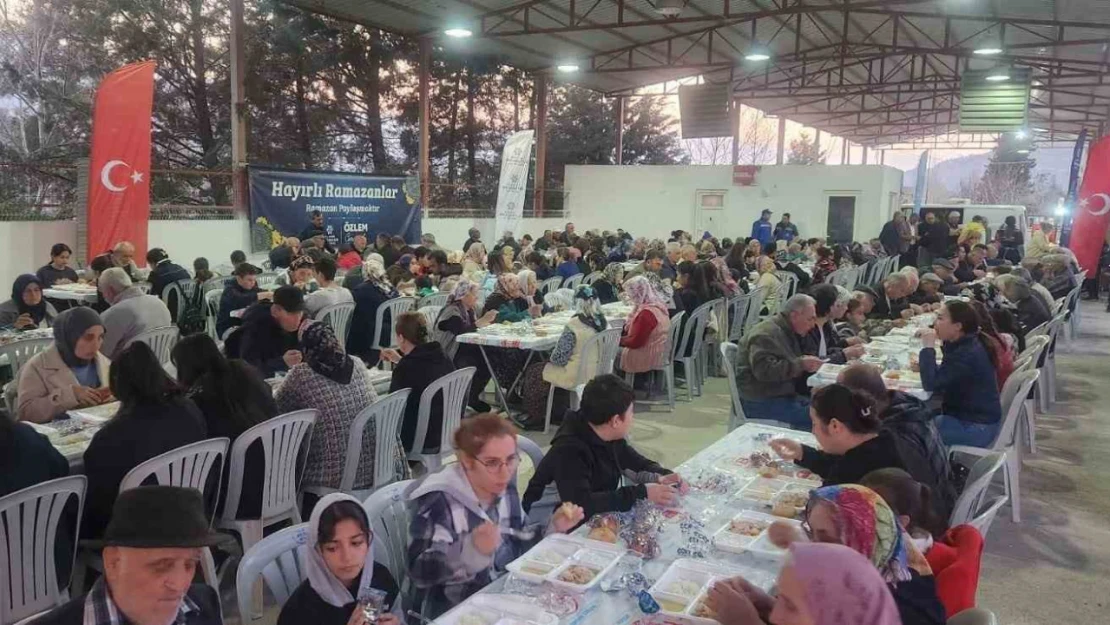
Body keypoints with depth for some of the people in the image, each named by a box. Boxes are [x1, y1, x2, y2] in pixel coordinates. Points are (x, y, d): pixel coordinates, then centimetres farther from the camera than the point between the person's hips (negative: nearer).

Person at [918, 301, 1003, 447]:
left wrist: (928, 347, -22)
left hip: (976, 427, -10)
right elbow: (942, 375, 14)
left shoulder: (966, 354, -26)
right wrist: (925, 365, -6)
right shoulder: (967, 345, 6)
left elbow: (931, 384, -30)